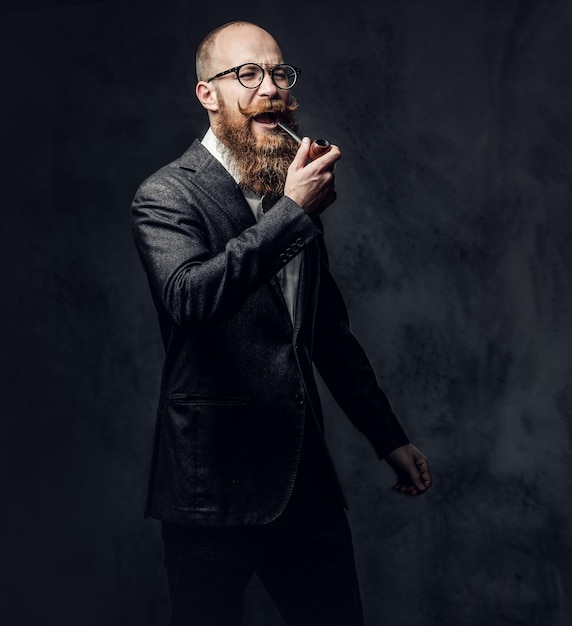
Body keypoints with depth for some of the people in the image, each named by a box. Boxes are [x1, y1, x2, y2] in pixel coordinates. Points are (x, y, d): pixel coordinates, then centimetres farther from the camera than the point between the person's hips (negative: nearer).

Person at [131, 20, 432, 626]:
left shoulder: (294, 192, 14)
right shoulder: (166, 196, -7)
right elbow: (188, 296, -28)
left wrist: (390, 438, 22)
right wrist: (292, 212, -23)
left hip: (307, 479, 6)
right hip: (215, 490, -6)